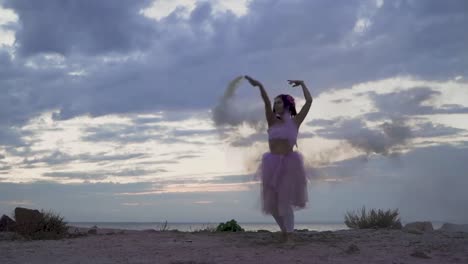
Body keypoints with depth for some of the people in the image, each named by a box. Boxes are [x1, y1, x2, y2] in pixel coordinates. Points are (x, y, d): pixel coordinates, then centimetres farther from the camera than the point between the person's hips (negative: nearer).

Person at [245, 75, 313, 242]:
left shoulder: (295, 121, 5)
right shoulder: (272, 121, 8)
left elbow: (309, 101, 0)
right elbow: (266, 103, -8)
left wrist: (302, 83, 9)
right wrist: (260, 86, -21)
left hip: (289, 164, -3)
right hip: (272, 165, 3)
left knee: (284, 202, -4)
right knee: (272, 203, 9)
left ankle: (288, 237, 7)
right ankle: (284, 231, 30)